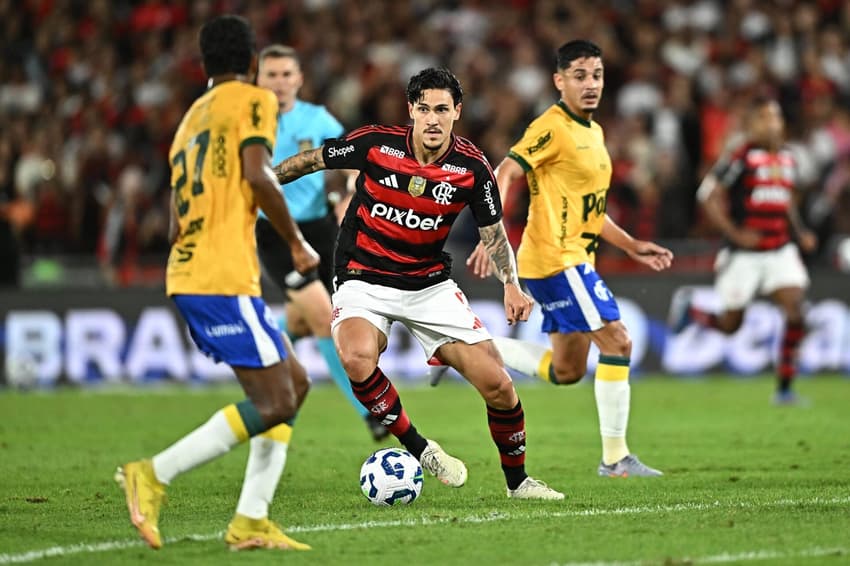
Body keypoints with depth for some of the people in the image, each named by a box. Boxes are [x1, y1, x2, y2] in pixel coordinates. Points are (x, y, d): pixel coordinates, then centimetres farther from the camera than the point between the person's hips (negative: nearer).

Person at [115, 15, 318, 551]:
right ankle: (154, 475, -15)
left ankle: (251, 521, 6)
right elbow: (257, 174, -18)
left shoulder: (192, 116, 23)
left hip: (188, 273, 9)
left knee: (295, 382, 13)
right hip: (225, 277, -9)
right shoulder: (253, 100, -1)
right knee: (274, 403, -9)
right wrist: (297, 242, -7)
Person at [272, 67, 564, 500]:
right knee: (356, 357, -35)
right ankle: (417, 448, -15)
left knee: (498, 386, -6)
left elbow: (493, 233, 0)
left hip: (431, 285, 2)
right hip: (364, 281, -2)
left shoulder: (472, 167, -10)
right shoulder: (375, 144, -14)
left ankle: (517, 480, 19)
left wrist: (511, 285, -16)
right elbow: (311, 161, 1)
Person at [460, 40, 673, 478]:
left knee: (565, 372, 13)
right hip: (555, 258, -10)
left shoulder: (593, 132, 16)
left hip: (574, 259, 10)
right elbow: (503, 175, -21)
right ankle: (615, 458, -8)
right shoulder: (552, 128, -12)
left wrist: (631, 246, 20)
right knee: (617, 342, -12)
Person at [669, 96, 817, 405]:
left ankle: (785, 388, -7)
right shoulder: (740, 158, -12)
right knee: (730, 324, 5)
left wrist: (800, 232, 10)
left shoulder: (787, 158, 10)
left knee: (795, 310, -14)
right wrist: (735, 233, -21)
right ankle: (687, 306, 38)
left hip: (780, 252, 5)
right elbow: (708, 196, -11)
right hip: (744, 254, -5)